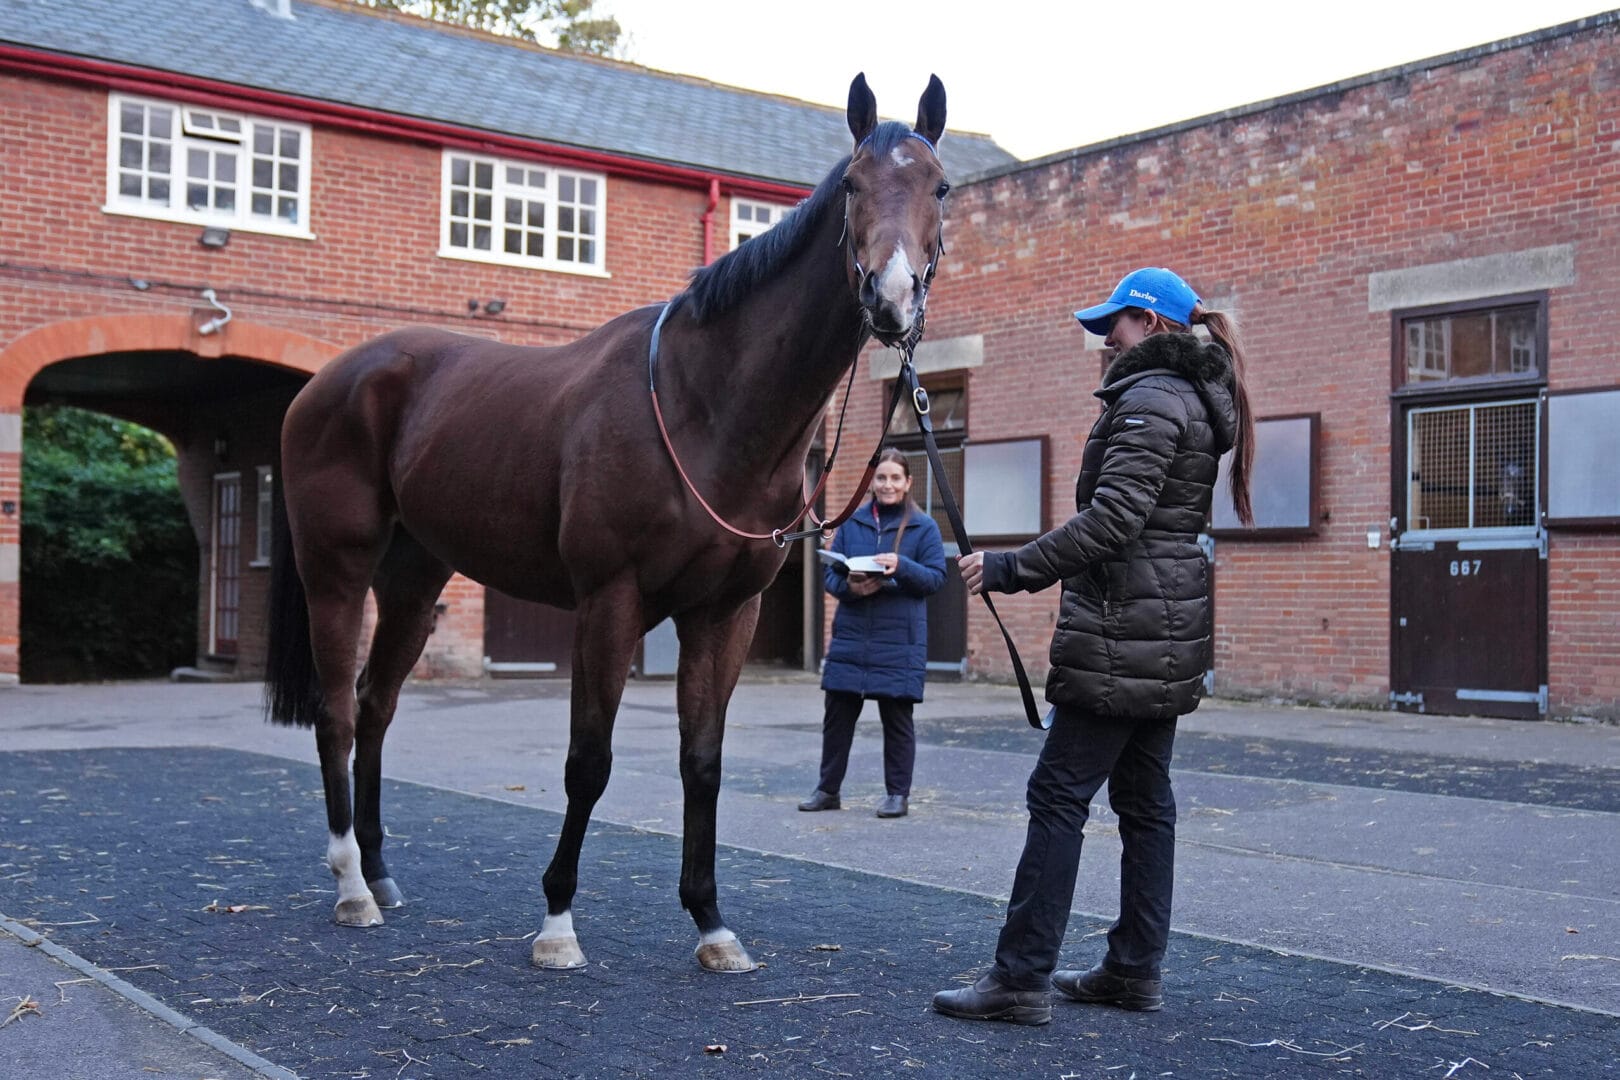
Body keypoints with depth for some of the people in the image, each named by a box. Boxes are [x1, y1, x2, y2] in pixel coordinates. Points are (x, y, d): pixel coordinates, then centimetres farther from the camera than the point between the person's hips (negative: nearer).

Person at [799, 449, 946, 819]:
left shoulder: (923, 527, 0)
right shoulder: (851, 522, 8)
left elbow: (936, 577, -4)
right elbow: (829, 573, 7)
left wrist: (902, 566, -22)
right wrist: (849, 586, -14)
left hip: (899, 641, -3)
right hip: (850, 638, 3)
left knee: (896, 719, 5)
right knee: (837, 715, 8)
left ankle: (898, 794, 17)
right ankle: (828, 790, 21)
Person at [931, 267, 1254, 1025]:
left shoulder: (1148, 400, -13)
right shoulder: (1194, 400, 18)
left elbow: (1111, 519, -24)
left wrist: (1010, 569, -22)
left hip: (1124, 631, -10)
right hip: (1168, 628, 11)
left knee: (1059, 794, -8)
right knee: (1145, 798, 11)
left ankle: (1022, 977, -6)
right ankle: (1135, 969, 18)